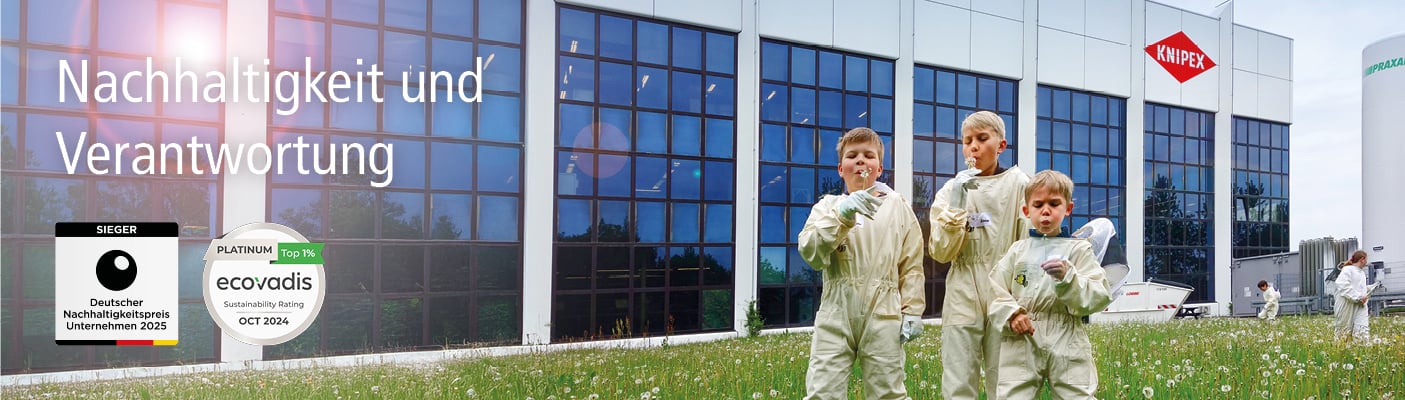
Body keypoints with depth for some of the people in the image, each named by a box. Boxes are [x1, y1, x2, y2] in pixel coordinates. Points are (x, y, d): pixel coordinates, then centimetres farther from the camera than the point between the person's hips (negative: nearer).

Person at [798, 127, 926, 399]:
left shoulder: (898, 207, 9)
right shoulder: (828, 206, 7)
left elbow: (912, 265, 8)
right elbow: (810, 251, -10)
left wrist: (912, 311, 1)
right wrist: (841, 216, -21)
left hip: (883, 317, 0)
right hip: (836, 315, 0)